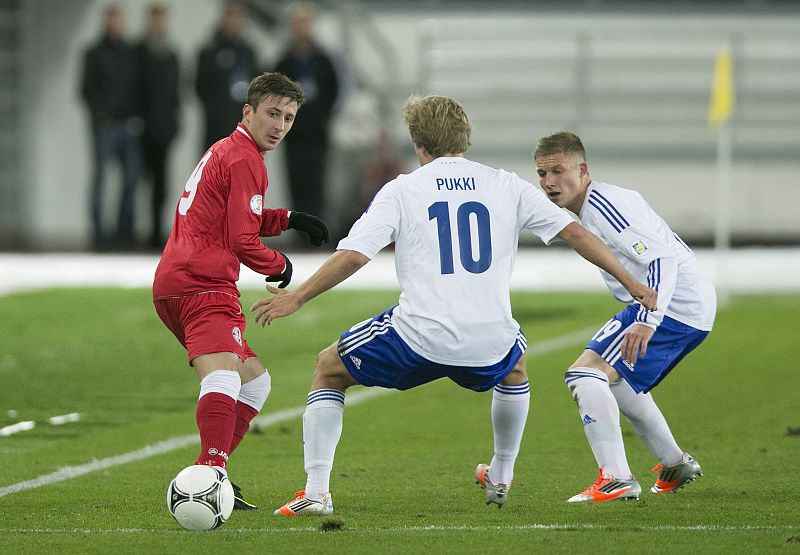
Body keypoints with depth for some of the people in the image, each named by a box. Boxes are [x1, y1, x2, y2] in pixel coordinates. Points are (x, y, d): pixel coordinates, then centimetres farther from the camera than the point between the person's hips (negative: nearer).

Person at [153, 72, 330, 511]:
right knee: (223, 377, -30)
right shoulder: (244, 160, -7)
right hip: (202, 284, -11)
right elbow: (242, 241, -10)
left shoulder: (223, 151, 26)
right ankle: (211, 471, -51)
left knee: (254, 378, 22)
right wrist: (280, 266, 8)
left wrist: (286, 219, 27)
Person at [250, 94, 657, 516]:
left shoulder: (401, 191, 3)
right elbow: (574, 233, 11)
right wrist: (632, 284, 21)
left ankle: (316, 492, 8)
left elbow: (352, 256, -6)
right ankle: (500, 478, 50)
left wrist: (297, 298, 4)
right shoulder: (506, 185, 10)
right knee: (515, 367, 40)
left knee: (328, 369, 21)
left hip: (418, 337, -3)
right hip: (489, 345, 3)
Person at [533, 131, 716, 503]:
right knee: (615, 379, 31)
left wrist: (647, 321, -36)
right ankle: (675, 464, 41)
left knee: (585, 373, -19)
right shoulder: (586, 210, 15)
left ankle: (616, 479, -27)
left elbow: (661, 257, -26)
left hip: (670, 305, -11)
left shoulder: (602, 204, -17)